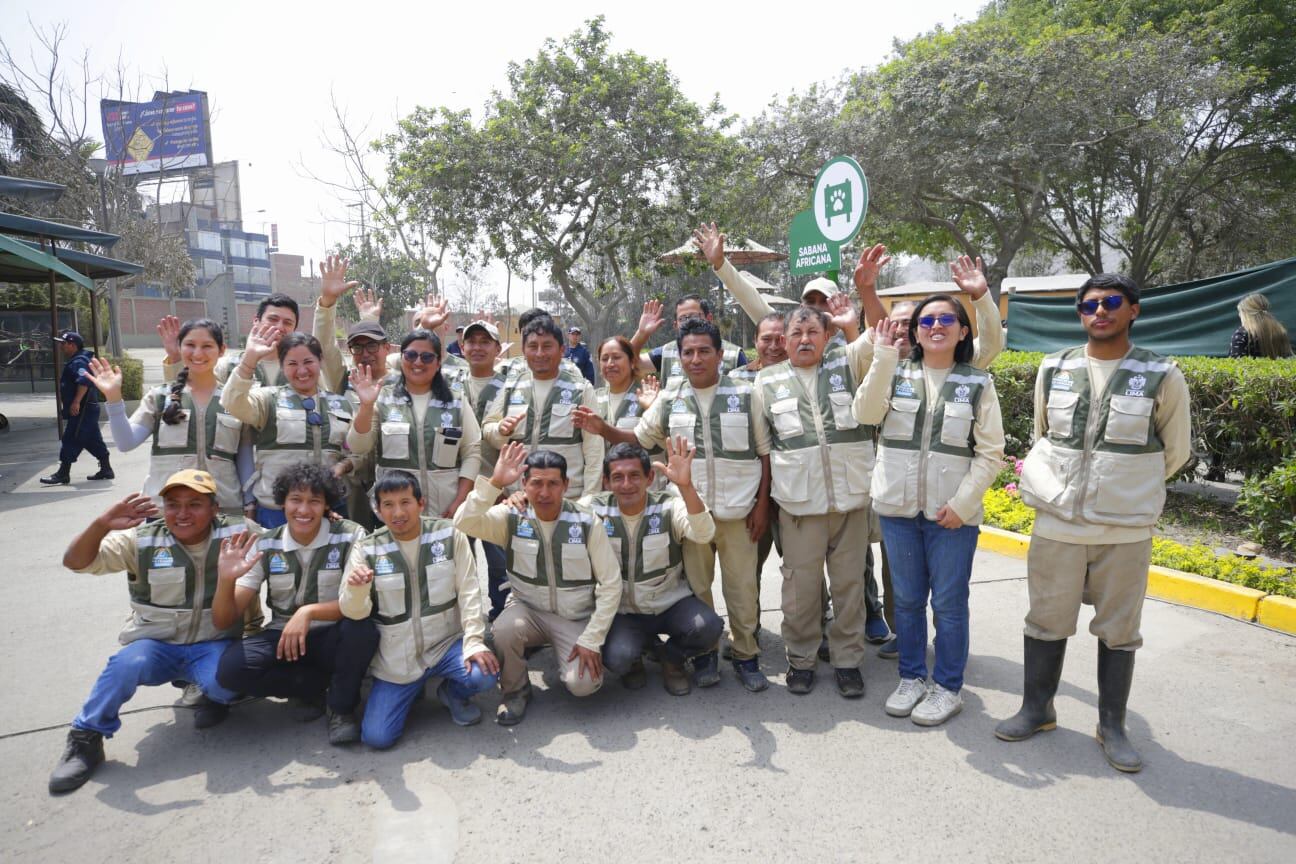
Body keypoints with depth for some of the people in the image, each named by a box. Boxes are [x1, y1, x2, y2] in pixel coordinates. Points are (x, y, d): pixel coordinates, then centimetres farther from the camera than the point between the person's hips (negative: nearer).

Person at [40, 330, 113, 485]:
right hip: (88, 409, 11)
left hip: (82, 410, -11)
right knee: (93, 440, 13)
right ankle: (106, 469, 17)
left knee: (71, 440, -8)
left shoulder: (79, 362, -15)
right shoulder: (74, 361, 19)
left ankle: (63, 473, -5)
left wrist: (76, 402, -32)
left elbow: (84, 381, -30)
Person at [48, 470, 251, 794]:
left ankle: (217, 694, 6)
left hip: (214, 646, -1)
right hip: (156, 644, 1)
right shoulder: (142, 540, -6)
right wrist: (102, 525, -32)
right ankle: (86, 739, -7)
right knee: (127, 664, -32)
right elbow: (75, 562, -14)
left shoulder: (236, 533, -7)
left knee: (221, 682, -33)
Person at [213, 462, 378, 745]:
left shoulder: (351, 536, -12)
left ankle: (341, 707, -6)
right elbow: (223, 621, -4)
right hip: (283, 637, 3)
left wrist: (309, 611, -32)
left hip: (334, 639, -3)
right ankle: (318, 685, 0)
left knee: (362, 628, -35)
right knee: (230, 667, -25)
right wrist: (226, 581, -24)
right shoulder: (265, 546, -3)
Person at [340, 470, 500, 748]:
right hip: (397, 659, 1)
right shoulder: (366, 549, -6)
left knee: (484, 675, -28)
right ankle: (412, 690, 23)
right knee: (376, 737, -9)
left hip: (447, 643, 0)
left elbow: (468, 591, -9)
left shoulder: (449, 535, -6)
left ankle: (454, 693, 10)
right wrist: (356, 589, -32)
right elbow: (354, 613, -9)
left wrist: (474, 641, -19)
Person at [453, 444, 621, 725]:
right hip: (528, 609, 1)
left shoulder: (586, 522, -14)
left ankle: (567, 656, 17)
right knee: (504, 629, -32)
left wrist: (591, 640, -13)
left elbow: (611, 583, -10)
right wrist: (494, 483, -35)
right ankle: (515, 691, 0)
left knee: (584, 684, -21)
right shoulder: (511, 517, -10)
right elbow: (464, 523, -27)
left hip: (576, 618, -1)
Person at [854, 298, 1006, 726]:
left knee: (949, 604, 6)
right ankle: (911, 677, 29)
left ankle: (948, 687, 23)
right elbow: (865, 413, -14)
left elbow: (990, 453, -2)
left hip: (953, 513, -2)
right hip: (898, 508, 2)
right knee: (907, 599, 13)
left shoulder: (978, 383, 1)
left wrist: (962, 504, -11)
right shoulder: (896, 373, 4)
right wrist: (883, 357, -21)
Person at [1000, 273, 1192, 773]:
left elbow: (1176, 451, 8)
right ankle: (1037, 709, 30)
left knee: (1118, 630, 11)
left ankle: (1112, 725, 28)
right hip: (1057, 524, 2)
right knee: (1046, 622, 12)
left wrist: (1130, 489, 14)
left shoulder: (1162, 377, -5)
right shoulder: (1054, 370, 1)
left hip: (1127, 530, -1)